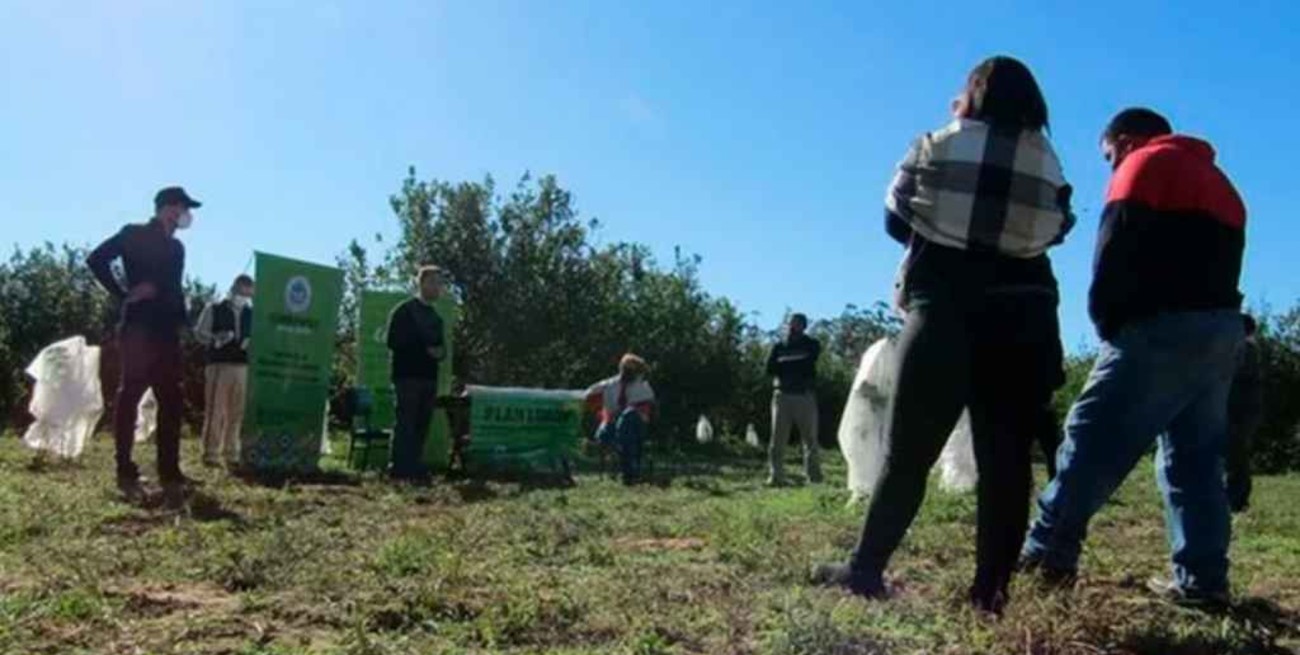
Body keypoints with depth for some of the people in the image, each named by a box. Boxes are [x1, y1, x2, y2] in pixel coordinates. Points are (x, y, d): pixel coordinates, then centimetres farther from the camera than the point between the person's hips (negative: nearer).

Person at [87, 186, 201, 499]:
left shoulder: (175, 247, 21)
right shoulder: (133, 234, 1)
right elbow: (96, 259, -6)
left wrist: (183, 321, 11)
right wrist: (123, 295, -9)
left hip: (167, 330, 7)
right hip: (138, 327, -7)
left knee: (171, 400, 5)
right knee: (129, 396, -6)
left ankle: (169, 472, 9)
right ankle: (126, 473, -4)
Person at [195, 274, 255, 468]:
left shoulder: (251, 313, 12)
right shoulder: (214, 309, 5)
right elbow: (199, 333, 1)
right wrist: (215, 338, -18)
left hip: (243, 367, 3)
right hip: (218, 365, -3)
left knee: (237, 413, 4)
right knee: (214, 411, -3)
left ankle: (232, 454, 11)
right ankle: (211, 454, 2)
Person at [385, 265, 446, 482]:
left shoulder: (436, 317, 21)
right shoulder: (403, 311, -1)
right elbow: (393, 342, -9)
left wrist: (440, 353, 0)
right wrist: (424, 349, -15)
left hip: (429, 376, 7)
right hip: (408, 375, -7)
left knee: (421, 425, 6)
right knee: (406, 423, -9)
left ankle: (414, 468, 11)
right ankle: (399, 469, -8)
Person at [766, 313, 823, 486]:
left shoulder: (812, 345, 11)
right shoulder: (779, 346, 15)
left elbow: (808, 362, -7)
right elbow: (770, 368, 2)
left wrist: (784, 364, 1)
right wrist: (797, 365, -3)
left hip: (805, 396, -1)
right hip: (782, 395, 1)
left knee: (810, 439, -1)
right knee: (778, 439, -5)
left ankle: (814, 475, 4)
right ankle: (775, 476, -5)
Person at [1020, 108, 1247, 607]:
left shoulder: (1145, 165, 4)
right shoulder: (1216, 180, 29)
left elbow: (1118, 250, -10)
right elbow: (1217, 261, 19)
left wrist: (1105, 320, -1)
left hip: (1164, 327, -8)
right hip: (1221, 328, 8)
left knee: (1094, 436, -8)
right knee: (1196, 457, 9)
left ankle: (1049, 549, -10)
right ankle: (1202, 579, 8)